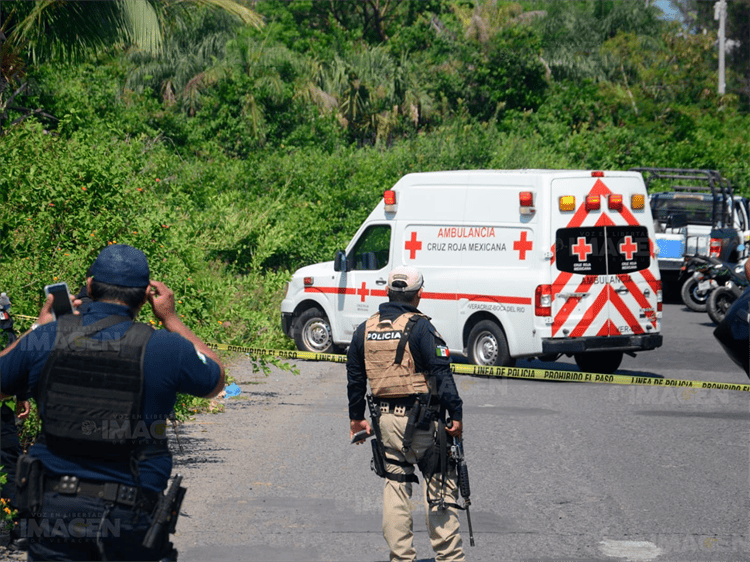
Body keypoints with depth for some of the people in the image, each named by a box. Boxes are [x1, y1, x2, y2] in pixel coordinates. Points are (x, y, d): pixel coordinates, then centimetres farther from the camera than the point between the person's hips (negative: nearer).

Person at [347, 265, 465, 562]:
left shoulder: (365, 330, 9)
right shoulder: (419, 327, -10)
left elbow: (355, 378, 16)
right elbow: (441, 373, -15)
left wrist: (356, 417, 25)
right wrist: (455, 414, -13)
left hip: (385, 419, 5)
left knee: (395, 485, 11)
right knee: (440, 483, 1)